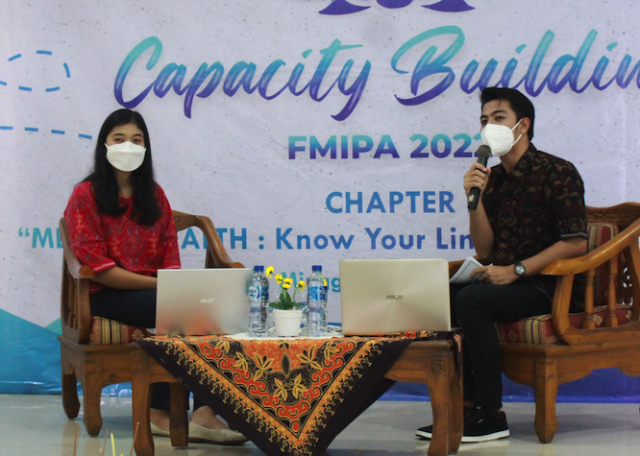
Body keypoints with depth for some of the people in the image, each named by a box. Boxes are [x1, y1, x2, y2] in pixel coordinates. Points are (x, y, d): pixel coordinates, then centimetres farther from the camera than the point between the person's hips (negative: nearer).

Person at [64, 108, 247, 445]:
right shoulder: (85, 196, -1)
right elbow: (97, 267, -11)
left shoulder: (154, 195, 16)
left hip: (151, 291, 5)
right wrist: (158, 284, -17)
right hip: (105, 298, -5)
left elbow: (170, 256, 12)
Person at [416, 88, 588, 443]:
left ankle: (490, 415, -23)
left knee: (471, 299, -29)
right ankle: (466, 405, -8)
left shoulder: (557, 173, -8)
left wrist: (515, 270, -20)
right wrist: (475, 199, -7)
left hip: (550, 287, -7)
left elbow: (576, 243, -17)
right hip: (508, 282, 7)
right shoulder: (492, 178, 12)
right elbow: (485, 251, 7)